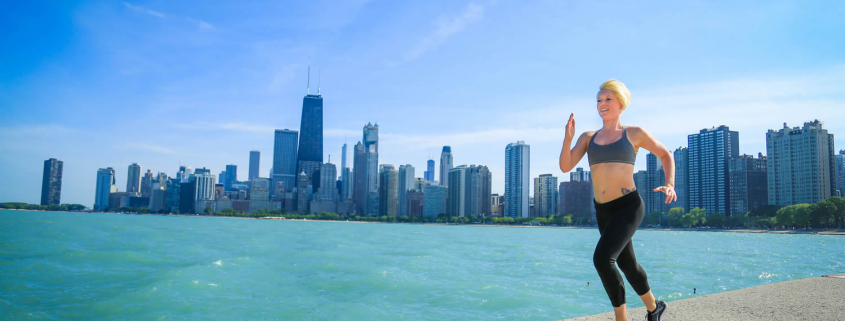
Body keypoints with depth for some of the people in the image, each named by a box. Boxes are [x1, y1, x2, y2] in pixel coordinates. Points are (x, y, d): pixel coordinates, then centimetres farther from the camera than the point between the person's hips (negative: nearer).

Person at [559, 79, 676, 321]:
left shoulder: (635, 133, 0)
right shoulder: (588, 137, 8)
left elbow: (666, 155, 13)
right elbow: (565, 167, -4)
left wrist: (670, 185, -3)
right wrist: (568, 138, -19)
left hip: (628, 206, -6)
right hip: (603, 211, 6)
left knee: (602, 259, -24)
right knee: (627, 264, 20)